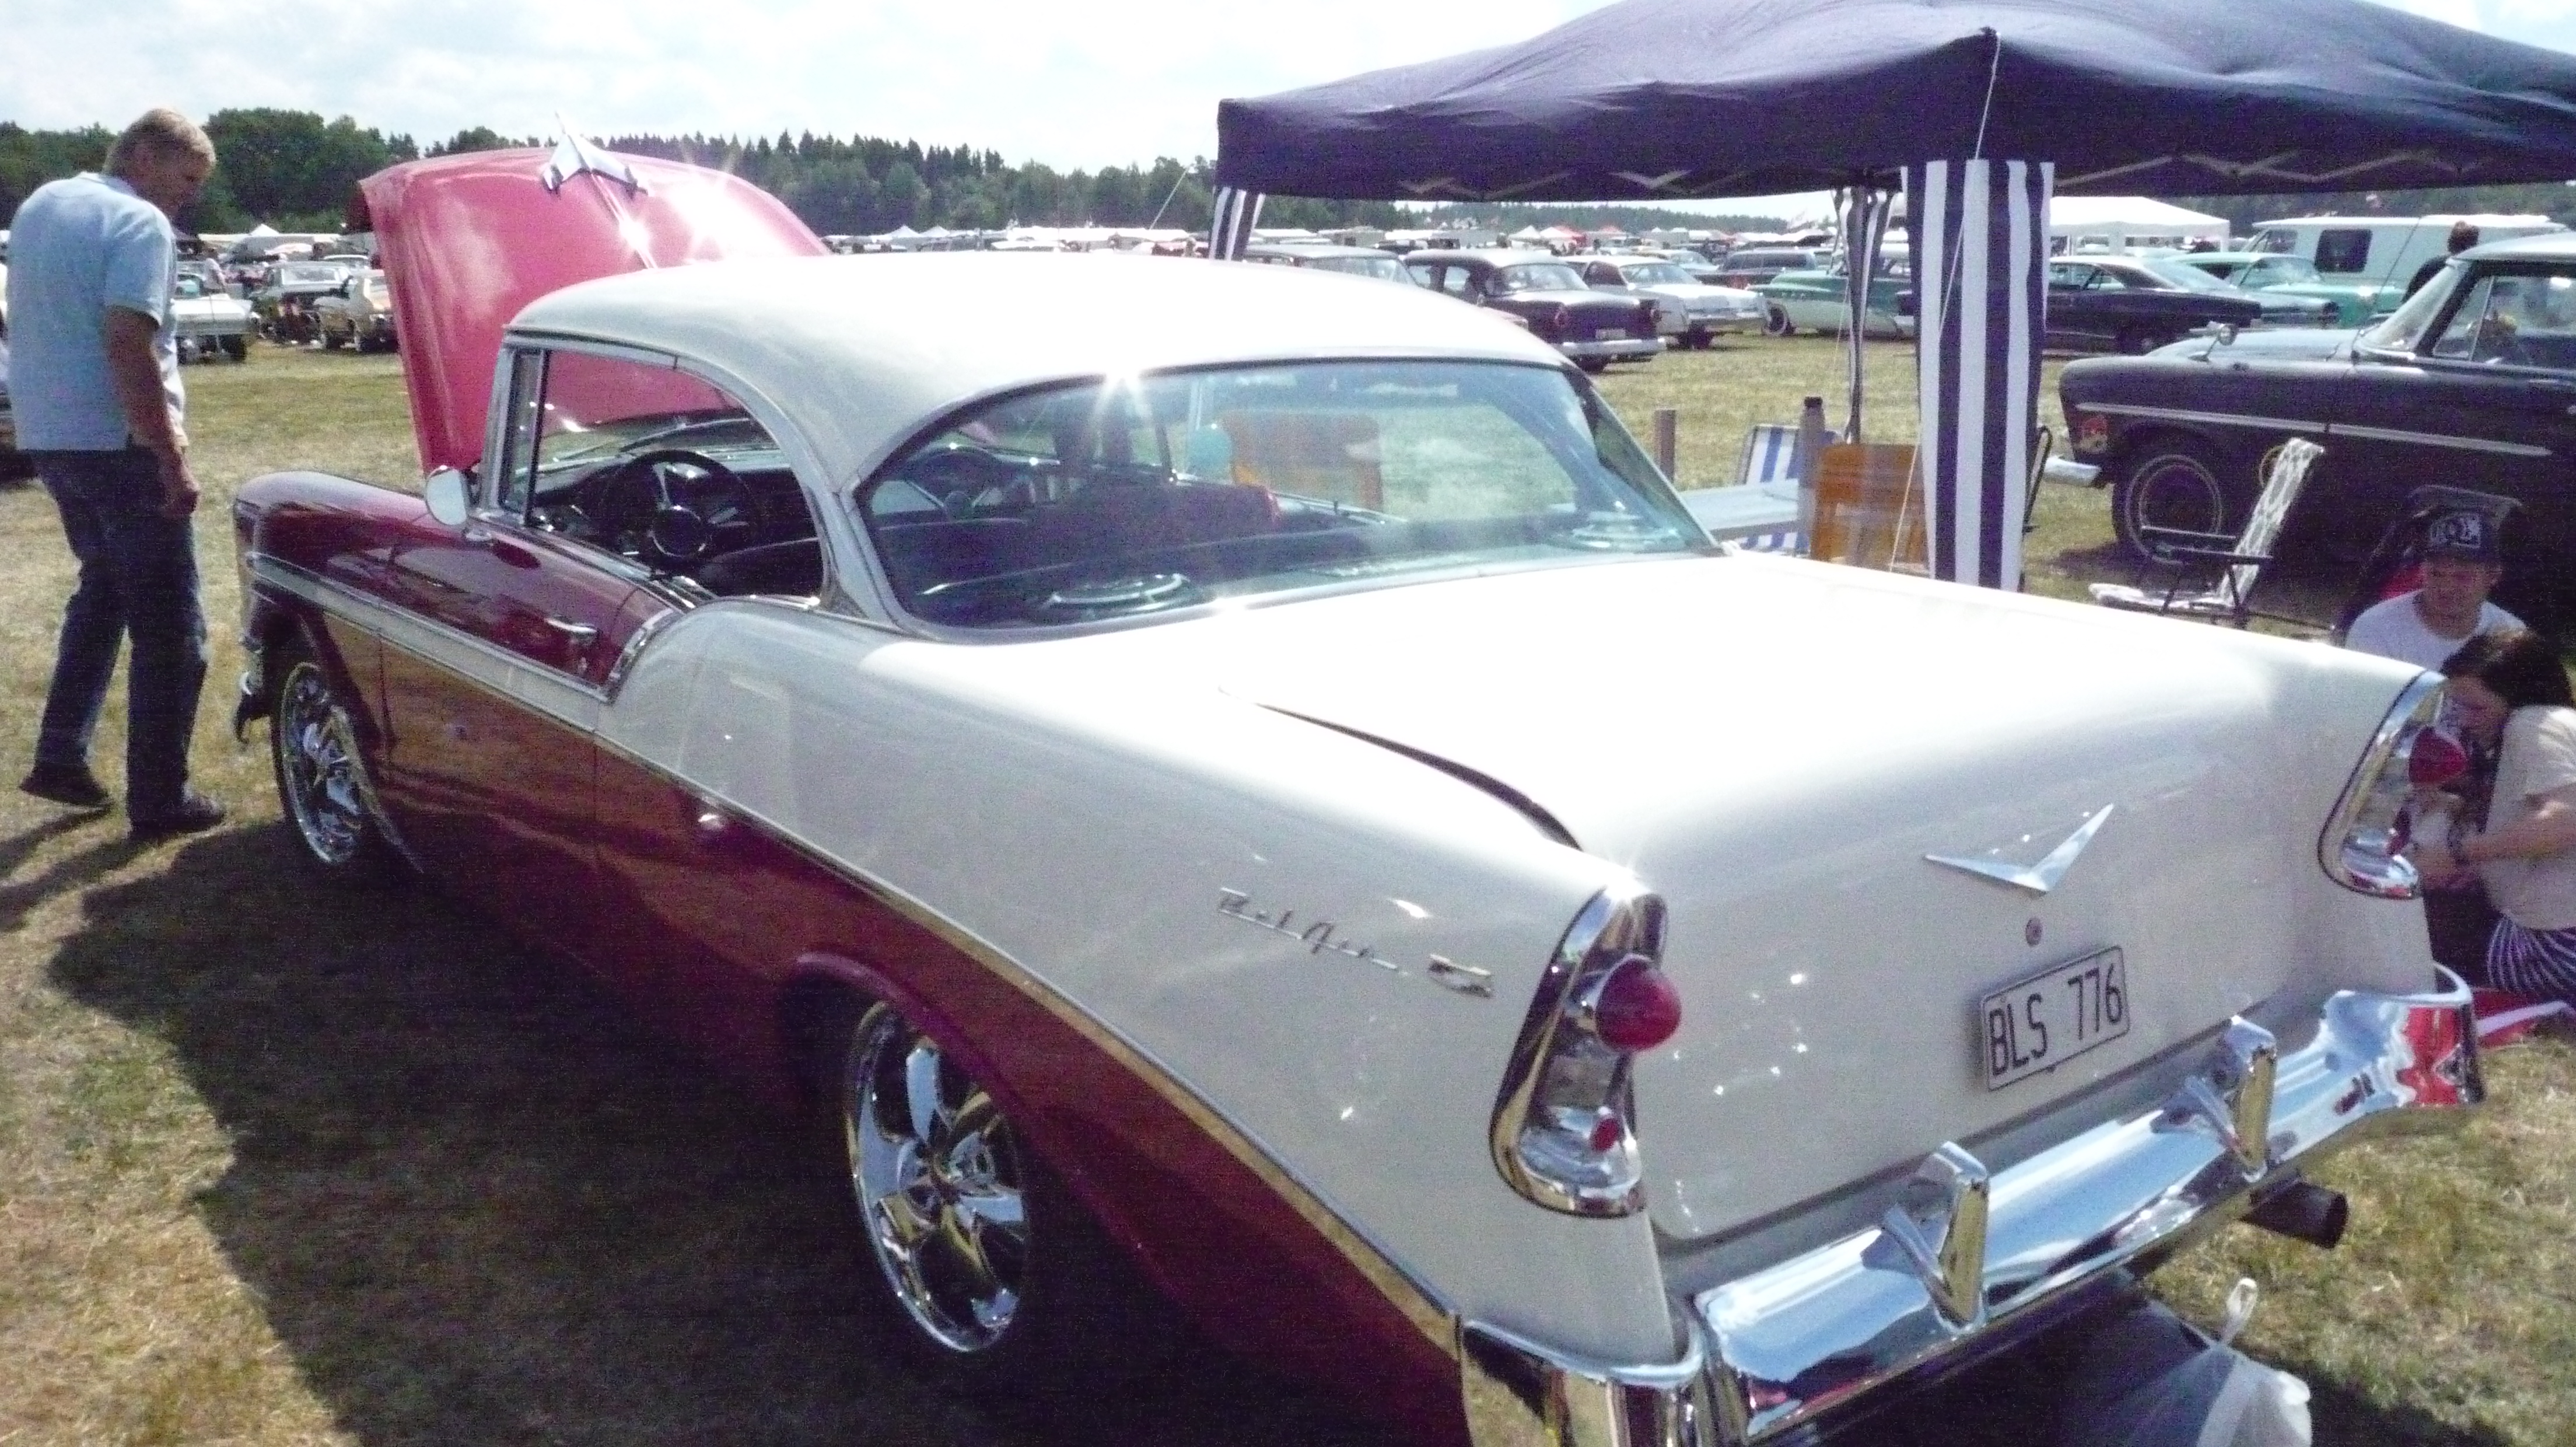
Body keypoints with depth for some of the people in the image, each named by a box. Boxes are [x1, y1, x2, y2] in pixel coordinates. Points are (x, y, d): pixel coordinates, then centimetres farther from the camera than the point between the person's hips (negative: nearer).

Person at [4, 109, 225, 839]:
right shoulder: (139, 223, -14)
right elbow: (127, 345, -24)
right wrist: (173, 461, -22)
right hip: (117, 443, -9)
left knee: (103, 589, 25)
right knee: (170, 626, 0)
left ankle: (60, 755, 23)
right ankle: (158, 798, 3)